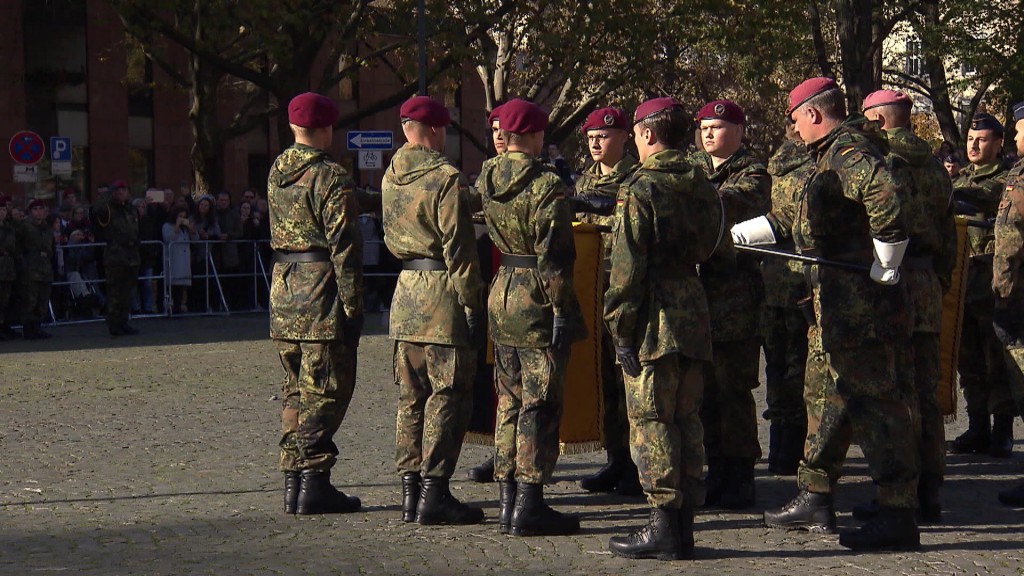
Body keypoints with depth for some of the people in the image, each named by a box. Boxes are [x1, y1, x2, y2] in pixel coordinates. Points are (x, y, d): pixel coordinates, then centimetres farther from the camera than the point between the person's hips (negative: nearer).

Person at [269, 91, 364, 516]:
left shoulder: (276, 172, 11)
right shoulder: (332, 178, -12)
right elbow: (344, 247, -15)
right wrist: (353, 308, -13)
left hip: (284, 292, 7)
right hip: (321, 294, -7)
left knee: (296, 391, 13)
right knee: (325, 391, -3)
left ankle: (293, 481, 14)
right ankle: (314, 484, -5)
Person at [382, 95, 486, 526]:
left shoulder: (391, 177, 9)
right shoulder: (446, 178, -13)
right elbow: (459, 248, -14)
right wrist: (473, 306, -11)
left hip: (405, 293, 7)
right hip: (443, 296, -7)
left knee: (411, 396, 12)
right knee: (448, 397, -2)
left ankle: (411, 490, 14)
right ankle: (434, 494, -4)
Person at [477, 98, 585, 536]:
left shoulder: (486, 179, 6)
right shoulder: (545, 185, -15)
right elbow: (552, 257, -17)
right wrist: (563, 310, -13)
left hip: (500, 295, 7)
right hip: (536, 302, -7)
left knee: (509, 401, 14)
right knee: (540, 405, -2)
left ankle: (507, 502, 17)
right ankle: (529, 506, -2)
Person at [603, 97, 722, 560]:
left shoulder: (640, 189, -11)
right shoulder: (701, 186, 11)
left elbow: (627, 266, -14)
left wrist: (620, 330, -11)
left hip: (654, 320, -7)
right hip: (695, 316, 7)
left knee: (650, 421, -2)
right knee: (686, 419, 11)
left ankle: (664, 527, -3)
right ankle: (684, 523, 15)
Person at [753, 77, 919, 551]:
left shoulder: (848, 151, -14)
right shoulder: (834, 154, 19)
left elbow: (887, 197, -32)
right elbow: (799, 221, 31)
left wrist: (886, 268, -25)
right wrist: (735, 232, 36)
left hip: (858, 300, -11)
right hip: (839, 302, 11)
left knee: (873, 398, -10)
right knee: (829, 392, 18)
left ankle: (898, 516, -9)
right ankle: (815, 499, 28)